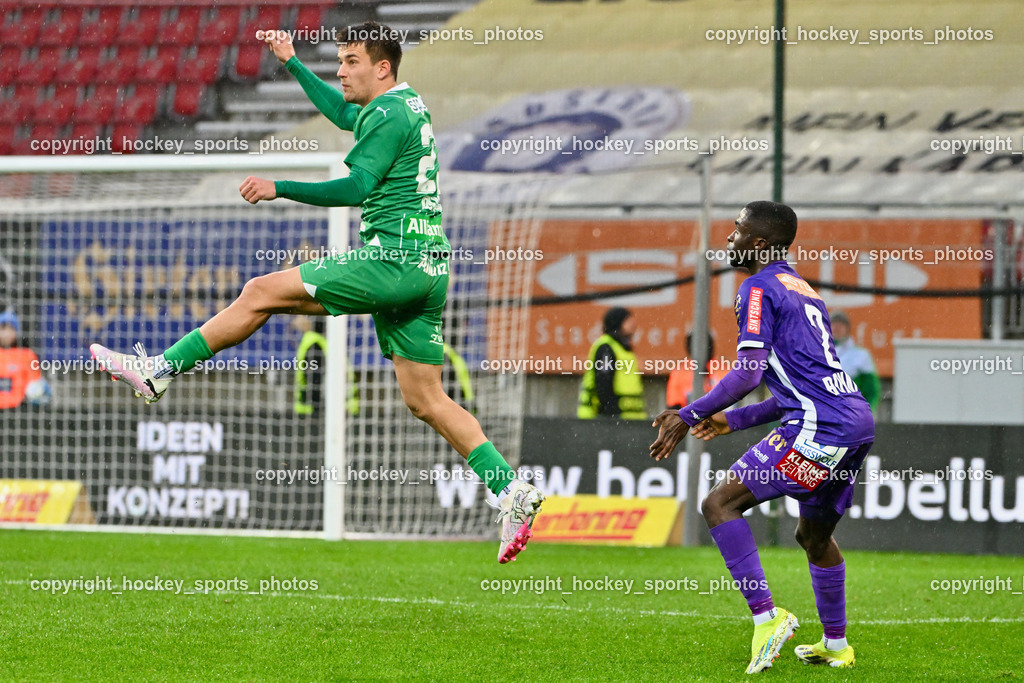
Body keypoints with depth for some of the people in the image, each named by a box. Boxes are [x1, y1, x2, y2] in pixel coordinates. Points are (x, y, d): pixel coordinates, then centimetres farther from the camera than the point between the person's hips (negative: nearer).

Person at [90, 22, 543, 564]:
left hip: (393, 257, -10)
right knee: (426, 401, 7)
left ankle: (157, 372, -5)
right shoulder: (406, 104, 21)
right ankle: (512, 493, 0)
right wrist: (292, 62, 43)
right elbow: (341, 112, 41)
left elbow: (355, 188, -20)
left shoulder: (388, 116, -9)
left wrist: (279, 189, -16)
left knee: (262, 293, -6)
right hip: (426, 268, 10)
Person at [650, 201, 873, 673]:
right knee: (813, 535, 26)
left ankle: (766, 617, -18)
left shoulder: (759, 288, -3)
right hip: (857, 422, 10)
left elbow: (747, 372, -14)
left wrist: (689, 416, -9)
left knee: (720, 504, -10)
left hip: (819, 427, -10)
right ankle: (835, 646, 35)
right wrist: (733, 420, 34)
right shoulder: (802, 290, 26)